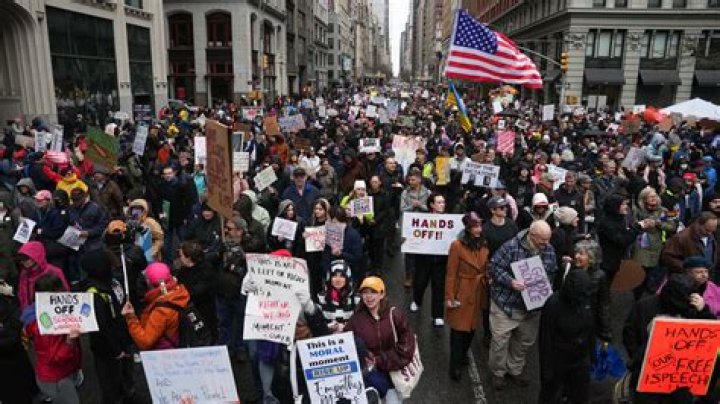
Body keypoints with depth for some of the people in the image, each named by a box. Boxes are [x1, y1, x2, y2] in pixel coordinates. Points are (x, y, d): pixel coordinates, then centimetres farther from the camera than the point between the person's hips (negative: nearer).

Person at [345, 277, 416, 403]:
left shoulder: (395, 315, -4)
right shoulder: (356, 319, -2)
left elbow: (406, 347, -6)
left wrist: (379, 361, -10)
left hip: (394, 370, -1)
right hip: (369, 372, 1)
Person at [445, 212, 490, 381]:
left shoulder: (484, 245, 4)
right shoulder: (457, 245, -14)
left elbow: (486, 269, 13)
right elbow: (451, 274, -12)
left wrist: (487, 286, 6)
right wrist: (449, 297, -13)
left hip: (478, 293, 6)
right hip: (462, 293, -5)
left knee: (472, 326, 16)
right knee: (458, 329, 2)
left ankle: (462, 354, 39)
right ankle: (455, 366, 14)